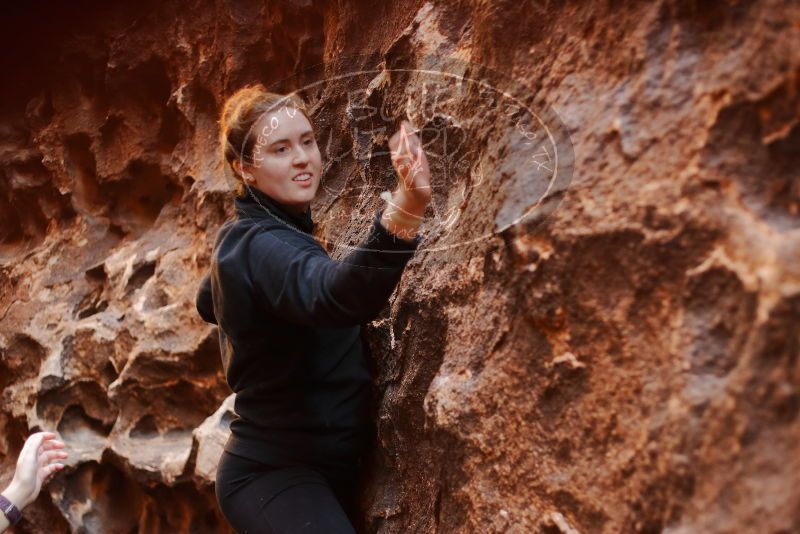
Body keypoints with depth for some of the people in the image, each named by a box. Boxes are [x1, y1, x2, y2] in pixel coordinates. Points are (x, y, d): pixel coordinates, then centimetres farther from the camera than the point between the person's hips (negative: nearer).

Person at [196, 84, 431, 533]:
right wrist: (405, 210, -58)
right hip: (277, 477, -10)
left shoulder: (244, 238, 8)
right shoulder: (261, 245, -21)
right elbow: (337, 296, -44)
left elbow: (209, 303, 29)